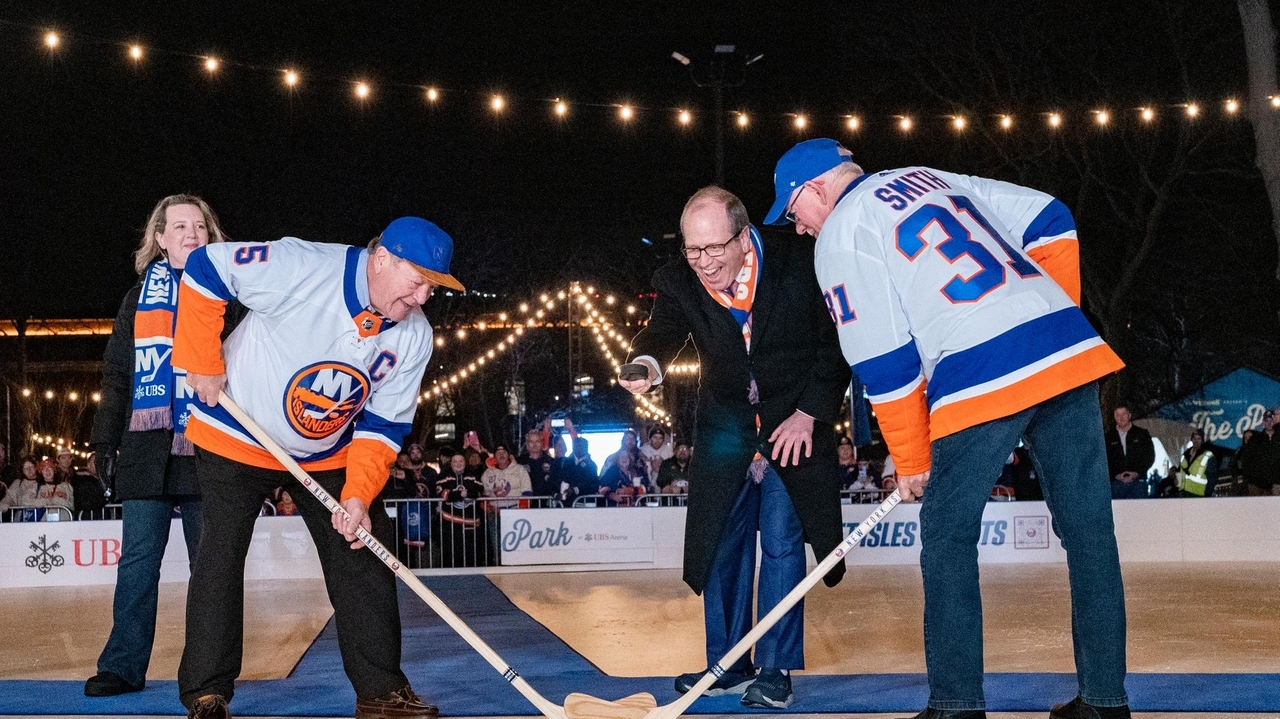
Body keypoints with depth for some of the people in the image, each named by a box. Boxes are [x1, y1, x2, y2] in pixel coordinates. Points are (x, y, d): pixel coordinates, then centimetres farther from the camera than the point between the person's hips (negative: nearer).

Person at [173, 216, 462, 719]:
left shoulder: (414, 337, -13)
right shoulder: (301, 267, -29)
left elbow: (383, 425, -8)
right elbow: (205, 267, -22)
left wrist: (359, 494, -21)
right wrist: (203, 363, -19)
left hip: (328, 455, 5)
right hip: (236, 438, -4)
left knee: (362, 555, 0)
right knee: (221, 557, -6)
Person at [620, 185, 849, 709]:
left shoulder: (798, 270, -18)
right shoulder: (677, 282, -12)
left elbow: (835, 349, -10)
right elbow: (662, 332, -23)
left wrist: (807, 415, -15)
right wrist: (647, 362, -47)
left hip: (794, 424, -3)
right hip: (725, 427, 3)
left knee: (781, 544, -7)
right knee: (723, 545, 4)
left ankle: (775, 669, 0)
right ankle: (727, 666, 15)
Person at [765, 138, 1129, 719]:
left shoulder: (838, 238, 6)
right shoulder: (930, 179, 25)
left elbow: (883, 363, 1)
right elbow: (1048, 220, 20)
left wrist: (910, 461, 10)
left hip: (981, 380, -6)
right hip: (1070, 349, 6)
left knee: (948, 537, 8)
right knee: (1088, 527, 9)